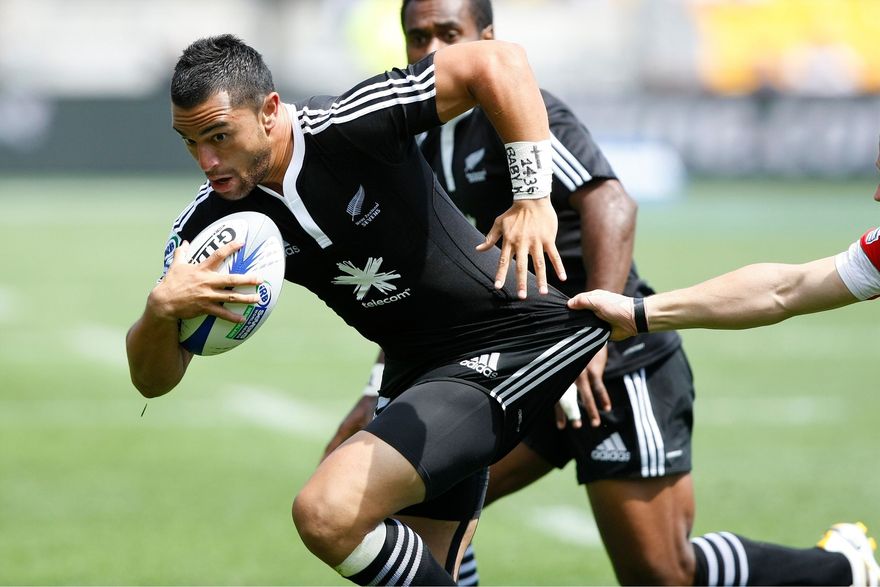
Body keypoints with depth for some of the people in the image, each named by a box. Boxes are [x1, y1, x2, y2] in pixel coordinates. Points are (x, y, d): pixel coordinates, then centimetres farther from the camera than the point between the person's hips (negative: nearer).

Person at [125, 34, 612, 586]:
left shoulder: (346, 126, -22)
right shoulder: (207, 223, -5)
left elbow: (498, 62, -21)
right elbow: (154, 379, -4)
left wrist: (533, 198, -26)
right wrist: (162, 308, -26)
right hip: (415, 371, 8)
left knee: (326, 513, -22)